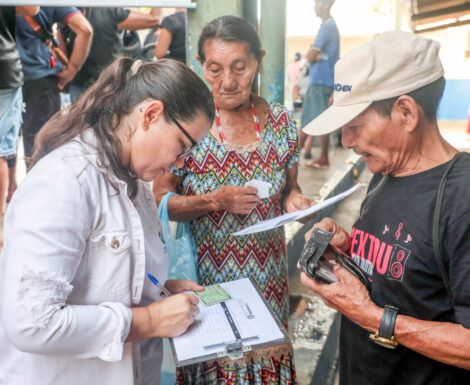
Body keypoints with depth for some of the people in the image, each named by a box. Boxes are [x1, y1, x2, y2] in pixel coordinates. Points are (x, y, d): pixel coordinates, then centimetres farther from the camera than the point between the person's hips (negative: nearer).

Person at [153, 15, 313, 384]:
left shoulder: (281, 122, -5)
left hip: (267, 278, 2)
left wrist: (294, 200, -14)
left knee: (264, 351, 17)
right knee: (209, 355, 15)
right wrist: (215, 200, -24)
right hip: (205, 277, -2)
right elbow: (160, 201, -9)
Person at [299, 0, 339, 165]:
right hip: (317, 80, 10)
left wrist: (311, 54, 4)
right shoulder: (330, 25, 19)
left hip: (320, 80, -10)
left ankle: (323, 158, 1)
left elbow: (311, 56, -16)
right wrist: (312, 54, 0)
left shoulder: (327, 26, -11)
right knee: (307, 118, 11)